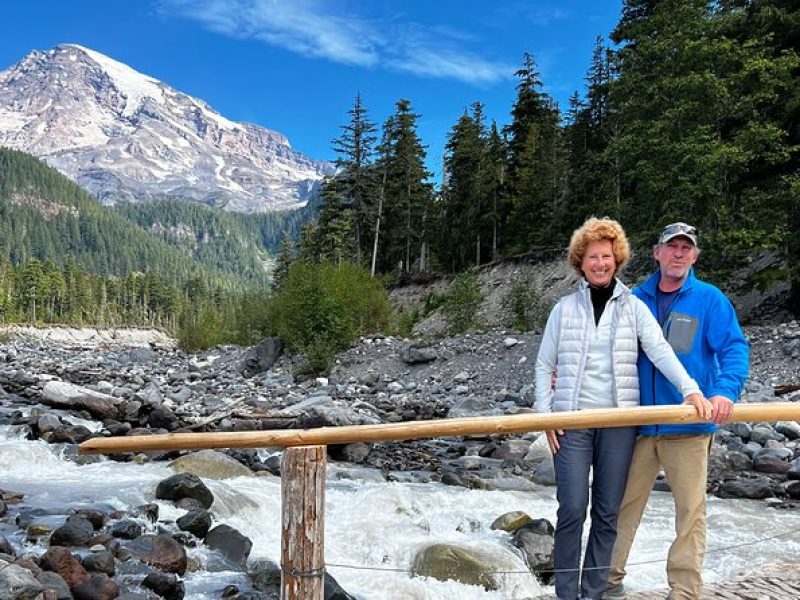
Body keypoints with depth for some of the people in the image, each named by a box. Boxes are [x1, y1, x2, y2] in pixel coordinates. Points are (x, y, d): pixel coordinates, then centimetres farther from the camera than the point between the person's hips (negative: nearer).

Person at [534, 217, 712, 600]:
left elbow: (660, 350, -8)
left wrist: (690, 389, -23)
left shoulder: (634, 307, 6)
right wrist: (545, 415, -1)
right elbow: (545, 366, 8)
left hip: (619, 422, 1)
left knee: (607, 513, 5)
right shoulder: (565, 308, 6)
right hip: (572, 420, -1)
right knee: (572, 510, -6)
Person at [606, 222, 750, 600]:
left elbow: (734, 348, -9)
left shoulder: (709, 299, 0)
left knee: (690, 510, 5)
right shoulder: (635, 299, 8)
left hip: (688, 425, -2)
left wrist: (726, 390, -27)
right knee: (622, 504, 10)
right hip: (638, 424, 3)